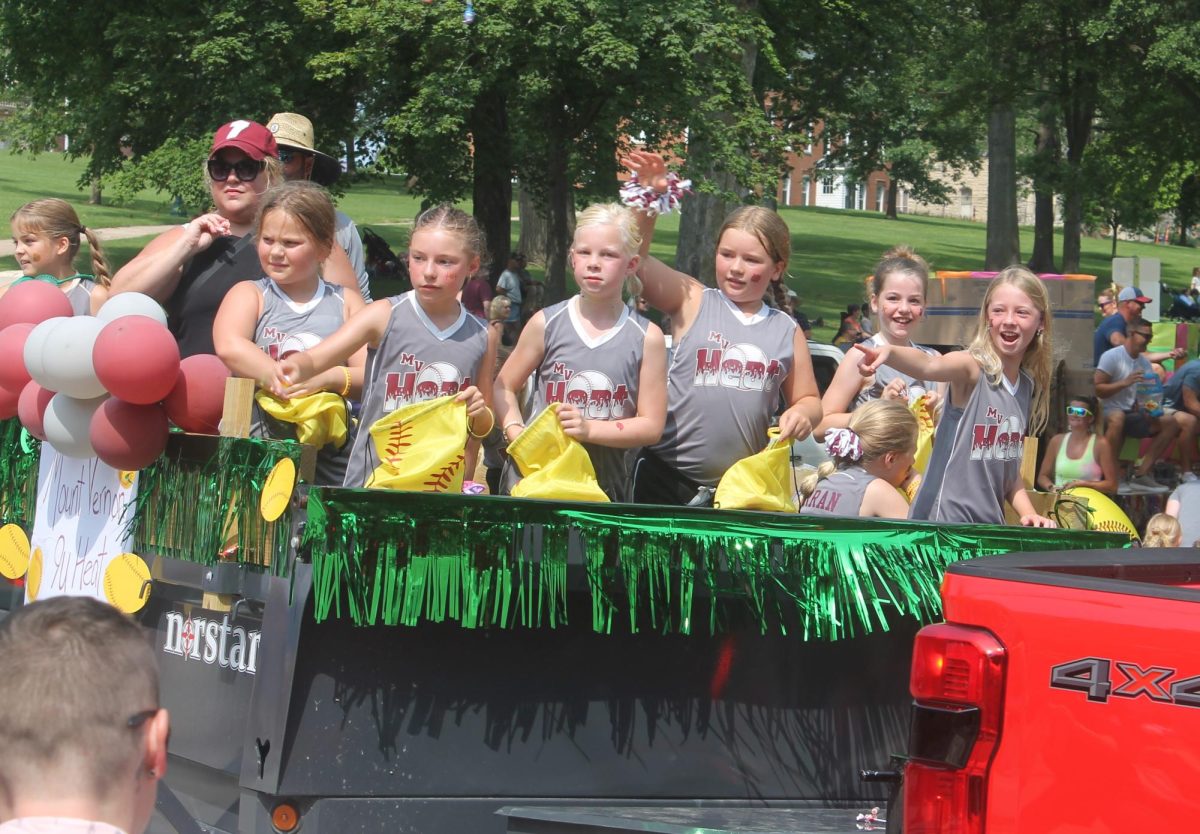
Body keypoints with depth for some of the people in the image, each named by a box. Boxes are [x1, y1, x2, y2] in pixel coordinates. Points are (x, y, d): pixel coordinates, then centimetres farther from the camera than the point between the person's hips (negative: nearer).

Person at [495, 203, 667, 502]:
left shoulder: (646, 338, -2)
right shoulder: (546, 324, 1)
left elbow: (651, 425, -2)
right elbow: (504, 387, 9)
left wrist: (590, 429, -16)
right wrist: (517, 434, -9)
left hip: (605, 486, 0)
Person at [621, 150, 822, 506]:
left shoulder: (786, 330, 10)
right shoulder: (692, 302, 3)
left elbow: (808, 400, 18)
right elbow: (635, 260, -8)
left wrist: (802, 415, -4)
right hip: (668, 477, -2)